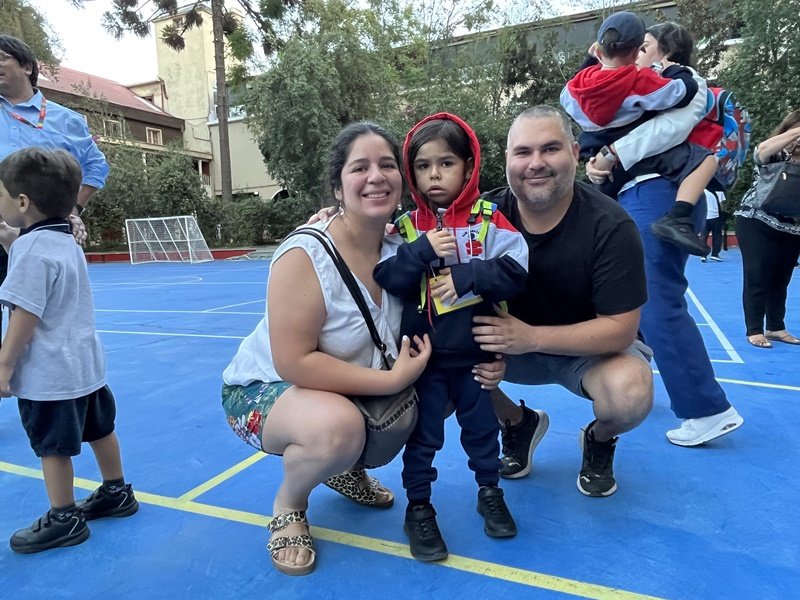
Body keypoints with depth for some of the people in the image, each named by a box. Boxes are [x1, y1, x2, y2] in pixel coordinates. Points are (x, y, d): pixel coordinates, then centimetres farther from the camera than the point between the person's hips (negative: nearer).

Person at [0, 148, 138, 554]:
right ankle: (117, 493, 35)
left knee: (52, 445, 5)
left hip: (50, 373, -9)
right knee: (99, 429, 19)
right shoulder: (67, 243, 8)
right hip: (84, 363, 9)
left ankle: (64, 519, 19)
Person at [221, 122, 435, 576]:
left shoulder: (400, 246, -10)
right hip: (264, 387, -6)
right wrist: (392, 379, -30)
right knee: (338, 426, -36)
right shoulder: (305, 256, -28)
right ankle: (288, 506, 1)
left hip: (350, 389, 6)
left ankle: (347, 468, 17)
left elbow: (417, 331, -3)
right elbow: (294, 363, -30)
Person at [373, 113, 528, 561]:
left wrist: (466, 276, -24)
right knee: (423, 435, 12)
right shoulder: (406, 227, -1)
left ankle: (490, 492, 42)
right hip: (424, 354, 0)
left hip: (475, 352, 0)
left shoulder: (488, 219, -6)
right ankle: (419, 507, 30)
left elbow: (515, 270, -15)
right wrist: (422, 250, -23)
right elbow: (386, 278, -11)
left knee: (482, 426, 19)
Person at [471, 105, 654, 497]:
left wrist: (531, 336, -37)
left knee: (630, 394, -34)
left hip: (593, 349, -2)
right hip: (514, 344, 3)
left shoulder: (610, 226, -22)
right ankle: (517, 423, 9)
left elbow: (620, 330, -24)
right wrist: (490, 349, -34)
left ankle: (600, 440, 7)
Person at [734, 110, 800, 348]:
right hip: (757, 223, -6)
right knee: (757, 279, -3)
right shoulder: (774, 152, -1)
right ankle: (754, 331, 3)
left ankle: (776, 327, 23)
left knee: (781, 281, 12)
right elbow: (762, 150, -25)